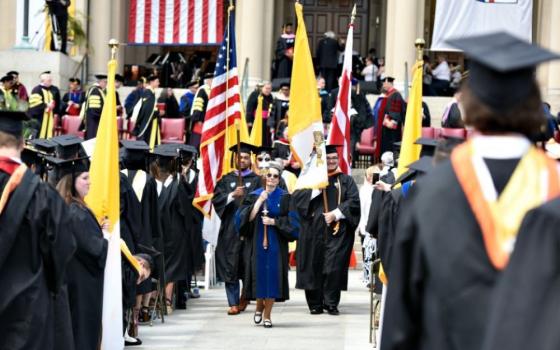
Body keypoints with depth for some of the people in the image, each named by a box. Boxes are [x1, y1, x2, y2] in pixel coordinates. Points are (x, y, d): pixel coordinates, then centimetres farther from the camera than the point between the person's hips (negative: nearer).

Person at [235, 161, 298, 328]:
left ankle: (267, 314, 5)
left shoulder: (284, 197, 3)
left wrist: (274, 222, -13)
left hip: (276, 243, -1)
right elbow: (247, 217, -6)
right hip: (256, 242, 1)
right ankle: (259, 306, 25)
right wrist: (260, 201, -13)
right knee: (259, 274, 1)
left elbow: (290, 220, -1)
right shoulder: (254, 195, 6)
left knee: (272, 275, -3)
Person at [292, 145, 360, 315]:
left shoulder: (346, 180, 12)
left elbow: (353, 202, 0)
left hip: (337, 230, -1)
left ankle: (331, 303, -3)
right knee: (314, 267, -1)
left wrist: (336, 214, -12)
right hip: (314, 231, 1)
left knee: (334, 267, -9)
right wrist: (317, 189, -11)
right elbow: (296, 197, 0)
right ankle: (315, 304, 6)